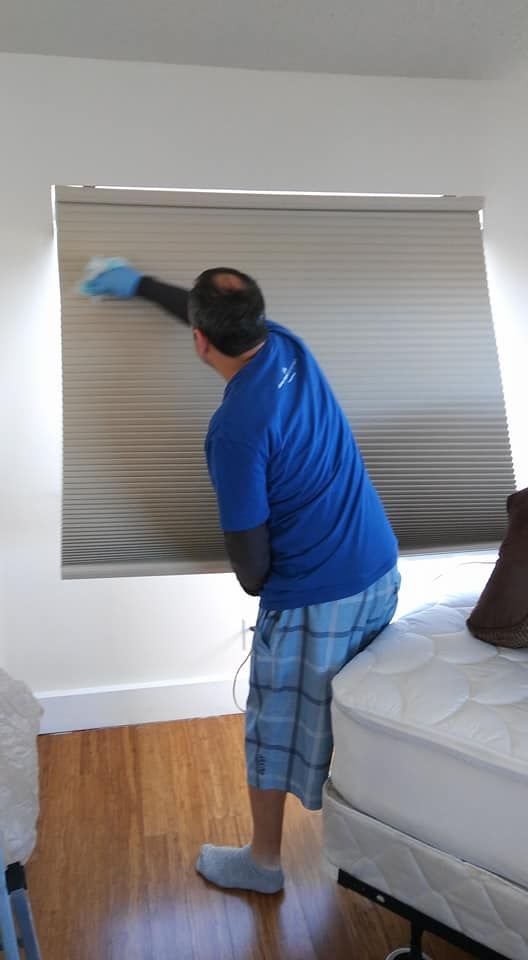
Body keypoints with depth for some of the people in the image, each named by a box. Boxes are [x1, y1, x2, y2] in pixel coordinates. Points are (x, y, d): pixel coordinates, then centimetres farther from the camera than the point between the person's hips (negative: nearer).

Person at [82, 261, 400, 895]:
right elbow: (227, 317, 19)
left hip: (314, 600, -8)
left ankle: (263, 863, 38)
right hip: (381, 571, 8)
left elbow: (249, 550, -17)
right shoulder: (286, 345, -2)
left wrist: (254, 583, 8)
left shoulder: (235, 428, -25)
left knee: (275, 729, 15)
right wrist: (138, 284, 31)